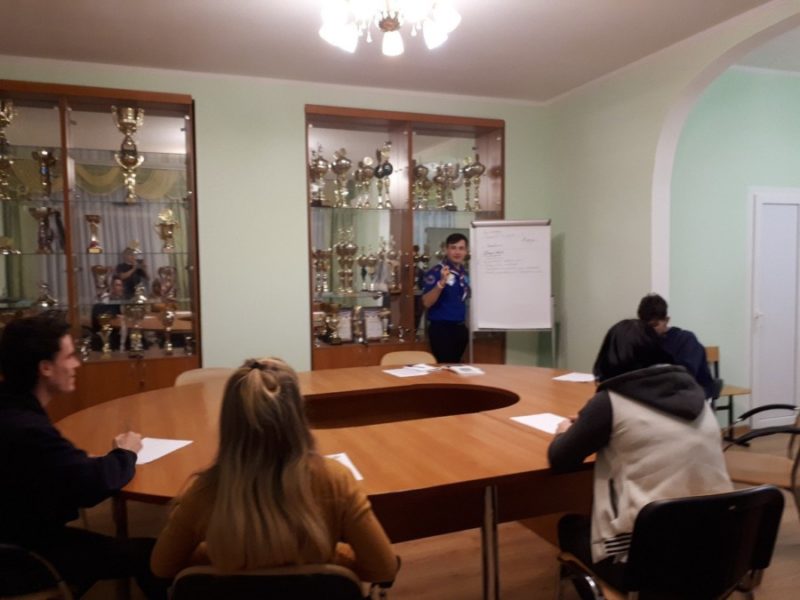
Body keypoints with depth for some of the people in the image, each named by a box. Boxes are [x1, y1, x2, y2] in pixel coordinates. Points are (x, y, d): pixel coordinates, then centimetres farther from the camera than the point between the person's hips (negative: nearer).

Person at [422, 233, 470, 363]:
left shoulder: (464, 273, 10)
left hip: (460, 328, 8)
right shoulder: (436, 272, -12)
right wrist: (441, 283, -32)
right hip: (441, 328, -7)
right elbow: (426, 303, -21)